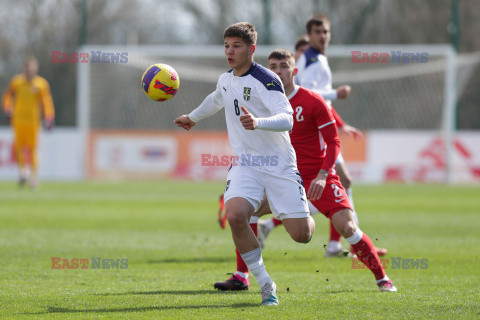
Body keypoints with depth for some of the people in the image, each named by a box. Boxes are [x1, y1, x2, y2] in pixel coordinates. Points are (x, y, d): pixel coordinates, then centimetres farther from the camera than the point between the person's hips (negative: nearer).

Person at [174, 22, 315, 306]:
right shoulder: (226, 80, 9)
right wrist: (193, 117, 50)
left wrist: (257, 122, -45)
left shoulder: (266, 80, -14)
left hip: (279, 164, -4)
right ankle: (265, 285, -12)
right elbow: (216, 100, 34)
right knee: (235, 214, -26)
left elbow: (286, 120, -27)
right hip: (245, 164, 4)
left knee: (301, 234, -9)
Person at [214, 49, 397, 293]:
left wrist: (322, 175, -23)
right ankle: (240, 279, -4)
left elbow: (333, 142, -10)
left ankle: (382, 279, -2)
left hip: (319, 178, -4)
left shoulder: (313, 102, -10)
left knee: (346, 227, -17)